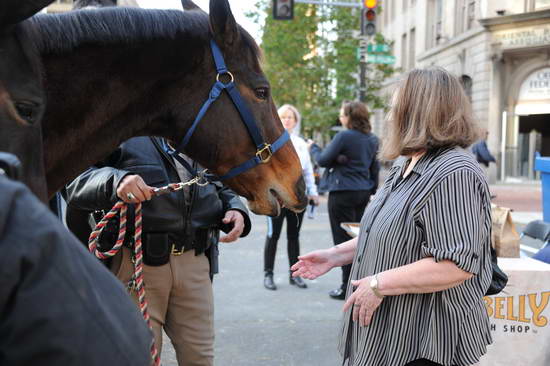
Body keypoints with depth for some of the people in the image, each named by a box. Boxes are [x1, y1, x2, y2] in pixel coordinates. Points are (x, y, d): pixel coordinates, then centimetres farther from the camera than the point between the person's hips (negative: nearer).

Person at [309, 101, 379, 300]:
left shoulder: (344, 136, -15)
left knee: (343, 238, -1)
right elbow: (375, 167, 15)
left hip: (343, 193, -7)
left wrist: (313, 147, 9)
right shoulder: (372, 139, 8)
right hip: (363, 192, 7)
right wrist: (372, 191, 23)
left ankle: (348, 287, 2)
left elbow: (323, 160, -9)